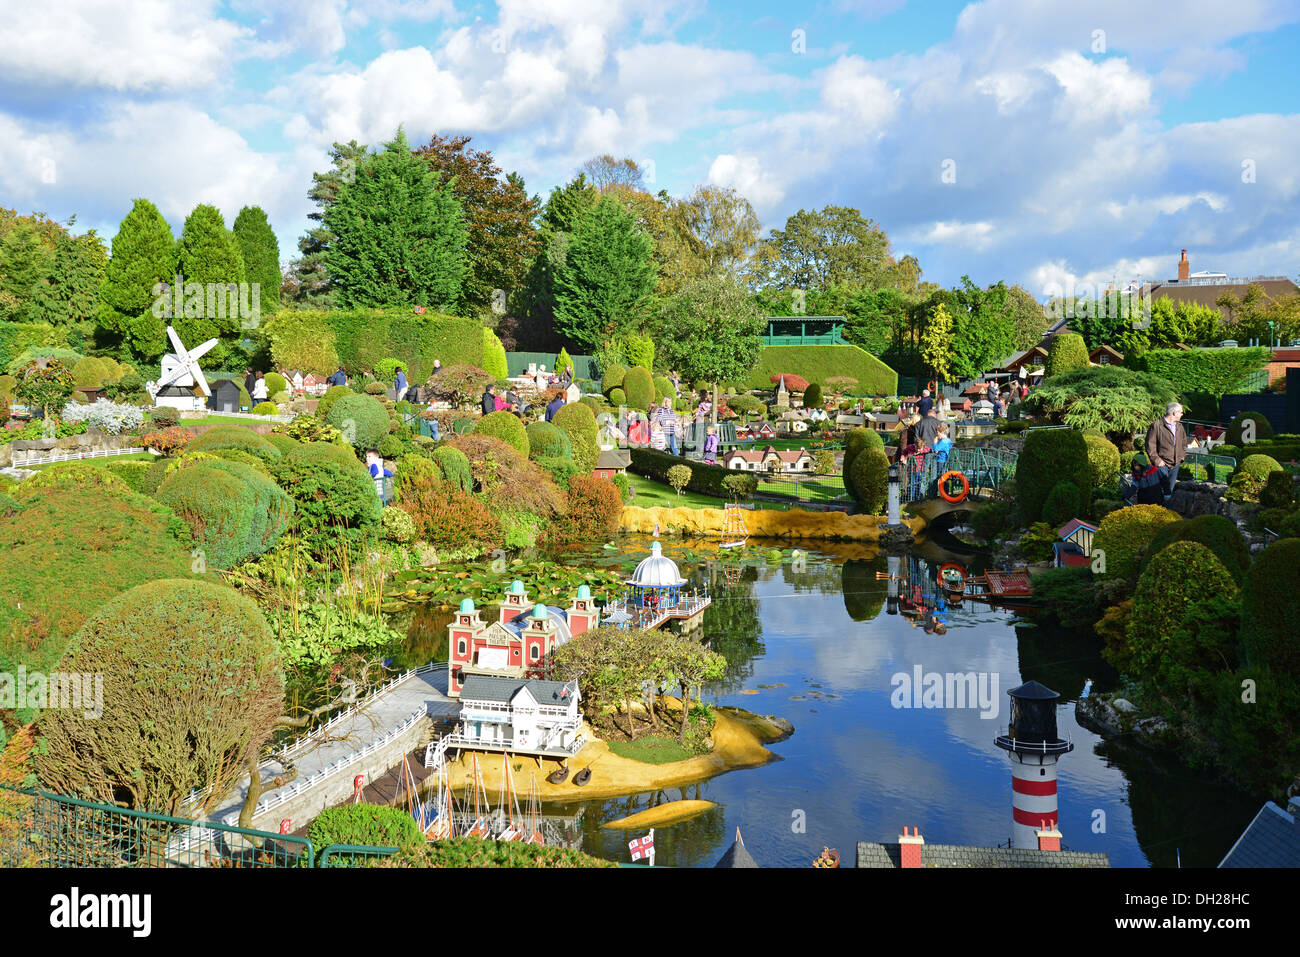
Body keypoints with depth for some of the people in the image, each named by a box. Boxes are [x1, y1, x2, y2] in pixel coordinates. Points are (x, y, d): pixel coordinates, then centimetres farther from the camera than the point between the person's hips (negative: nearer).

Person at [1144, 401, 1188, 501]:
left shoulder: (1180, 427, 12)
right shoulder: (1156, 426, -9)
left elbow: (1184, 443, 27)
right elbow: (1150, 445, -10)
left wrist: (1182, 456, 14)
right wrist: (1156, 460, -14)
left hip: (1175, 464, 6)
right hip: (1162, 464, -6)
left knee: (1171, 489, 10)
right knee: (1164, 488, -8)